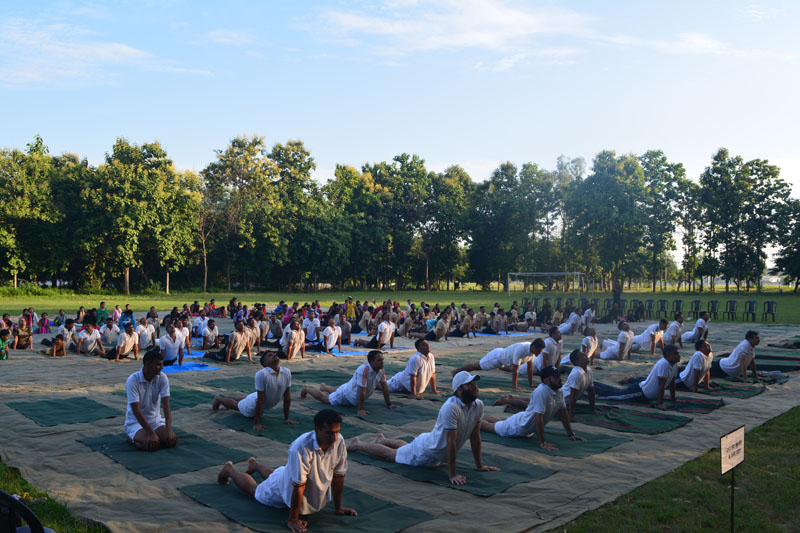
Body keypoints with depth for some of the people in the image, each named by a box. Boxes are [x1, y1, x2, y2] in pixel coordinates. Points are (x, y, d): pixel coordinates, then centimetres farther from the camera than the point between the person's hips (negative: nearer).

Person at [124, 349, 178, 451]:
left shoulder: (162, 378, -9)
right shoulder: (133, 380, -20)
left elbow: (166, 404, -15)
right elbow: (136, 410, -23)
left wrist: (169, 429, -27)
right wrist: (151, 433, -30)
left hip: (155, 420, 4)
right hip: (135, 422, -4)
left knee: (172, 440, -21)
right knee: (150, 445, -31)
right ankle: (133, 439, 2)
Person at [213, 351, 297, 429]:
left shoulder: (287, 372, -22)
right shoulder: (261, 374, -36)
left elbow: (287, 397, -14)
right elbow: (260, 400, -34)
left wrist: (286, 419, -11)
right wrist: (256, 424, -30)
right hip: (253, 404, -6)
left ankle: (226, 397, 62)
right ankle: (218, 399, 53)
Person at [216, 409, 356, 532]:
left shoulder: (339, 441, -29)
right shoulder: (301, 448, -45)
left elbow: (338, 475, -16)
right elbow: (298, 485, -38)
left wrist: (338, 507, -8)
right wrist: (292, 519, -29)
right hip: (285, 486, -5)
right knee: (254, 490, 23)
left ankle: (254, 464, 62)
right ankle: (229, 469, 48)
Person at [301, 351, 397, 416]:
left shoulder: (381, 369, -17)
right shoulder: (364, 369, -42)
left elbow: (384, 386, -9)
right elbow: (362, 391, -41)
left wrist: (389, 404, -8)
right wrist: (360, 409, -38)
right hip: (345, 396, -8)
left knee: (337, 391, 38)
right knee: (322, 397, 13)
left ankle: (324, 387, 66)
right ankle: (306, 389, 38)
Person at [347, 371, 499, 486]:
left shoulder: (478, 406, -13)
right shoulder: (451, 407, -37)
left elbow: (475, 437, -4)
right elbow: (451, 441, -37)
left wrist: (479, 465, -3)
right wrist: (452, 474, -35)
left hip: (439, 453, 8)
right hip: (425, 453, -8)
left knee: (409, 447, 34)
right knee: (389, 454, 12)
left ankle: (382, 439, 59)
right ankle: (357, 444, 34)